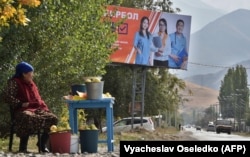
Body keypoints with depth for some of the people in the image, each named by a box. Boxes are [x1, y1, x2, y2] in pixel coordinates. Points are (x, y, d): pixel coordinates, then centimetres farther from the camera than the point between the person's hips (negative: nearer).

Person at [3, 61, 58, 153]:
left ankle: (42, 143, 4)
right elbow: (7, 97, -14)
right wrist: (21, 104, -21)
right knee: (29, 118, -42)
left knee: (53, 118, -10)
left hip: (37, 109, 8)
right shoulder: (14, 82, -1)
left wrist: (45, 108, 9)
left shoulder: (31, 84, 23)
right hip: (23, 111, -8)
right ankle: (23, 147, -32)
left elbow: (38, 99, 27)